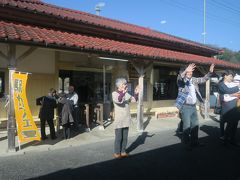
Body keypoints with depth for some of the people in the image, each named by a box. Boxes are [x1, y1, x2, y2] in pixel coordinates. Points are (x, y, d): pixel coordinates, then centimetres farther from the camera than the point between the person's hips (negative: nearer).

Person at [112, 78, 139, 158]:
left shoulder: (126, 94, 9)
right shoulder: (114, 93, -9)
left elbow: (134, 100, 7)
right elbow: (118, 101, -28)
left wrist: (136, 93, -10)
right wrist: (123, 92, -40)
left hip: (126, 119, 6)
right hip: (118, 120, -6)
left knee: (125, 137, 12)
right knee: (118, 137, 0)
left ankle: (123, 152, 25)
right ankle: (117, 153, 14)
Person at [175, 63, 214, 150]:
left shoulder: (194, 80, 10)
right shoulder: (182, 80, -8)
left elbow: (203, 79, 13)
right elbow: (180, 77, -29)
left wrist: (210, 72, -3)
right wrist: (185, 71, -49)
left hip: (193, 106, 7)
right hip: (185, 107, -7)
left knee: (195, 125, 15)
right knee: (187, 126, -2)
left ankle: (195, 141, 30)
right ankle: (186, 144, 11)